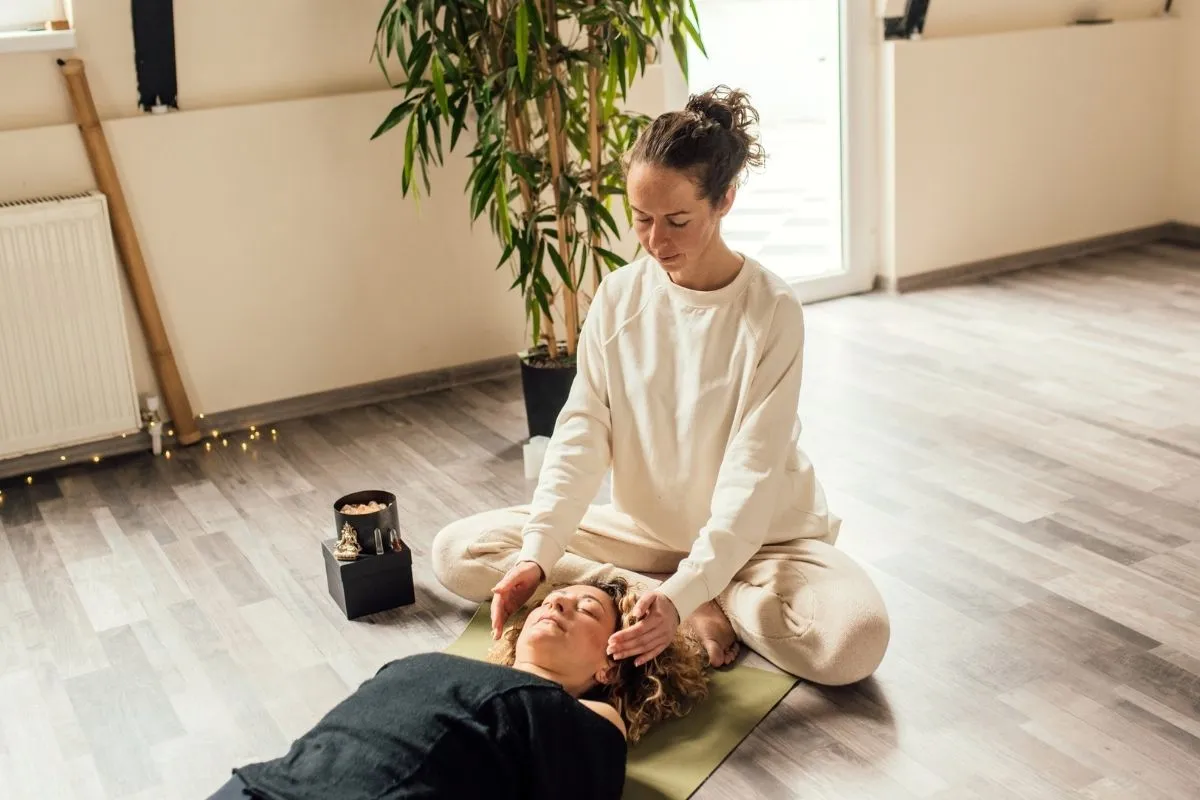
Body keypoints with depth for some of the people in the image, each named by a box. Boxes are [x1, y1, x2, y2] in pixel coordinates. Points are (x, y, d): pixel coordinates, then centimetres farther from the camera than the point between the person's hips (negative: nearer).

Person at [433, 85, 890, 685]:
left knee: (855, 639, -33)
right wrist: (535, 556, -25)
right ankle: (704, 609, -13)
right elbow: (581, 433, -11)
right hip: (646, 529, 5)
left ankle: (700, 603, -5)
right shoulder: (618, 296, -7)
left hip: (757, 537, -4)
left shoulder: (772, 312, -19)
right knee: (457, 552, -10)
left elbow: (751, 475, -24)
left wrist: (681, 594, -37)